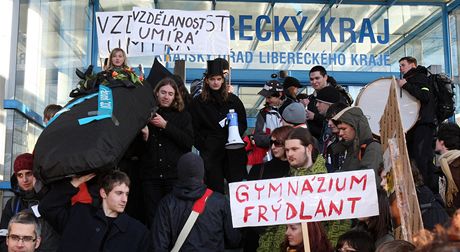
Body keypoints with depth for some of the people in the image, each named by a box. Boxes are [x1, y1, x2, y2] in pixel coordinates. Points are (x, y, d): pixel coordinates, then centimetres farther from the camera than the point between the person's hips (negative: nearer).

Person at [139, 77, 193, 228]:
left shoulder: (182, 115, 8)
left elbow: (189, 142, -7)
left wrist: (166, 125, -11)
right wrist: (143, 136, -7)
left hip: (175, 175, -1)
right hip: (151, 175, 1)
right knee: (152, 218, 2)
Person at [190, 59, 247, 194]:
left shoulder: (233, 100, 9)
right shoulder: (198, 102, 4)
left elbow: (243, 123, 13)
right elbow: (195, 129, 4)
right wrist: (204, 146, -5)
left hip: (233, 152, 2)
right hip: (210, 152, -1)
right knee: (216, 190, 1)